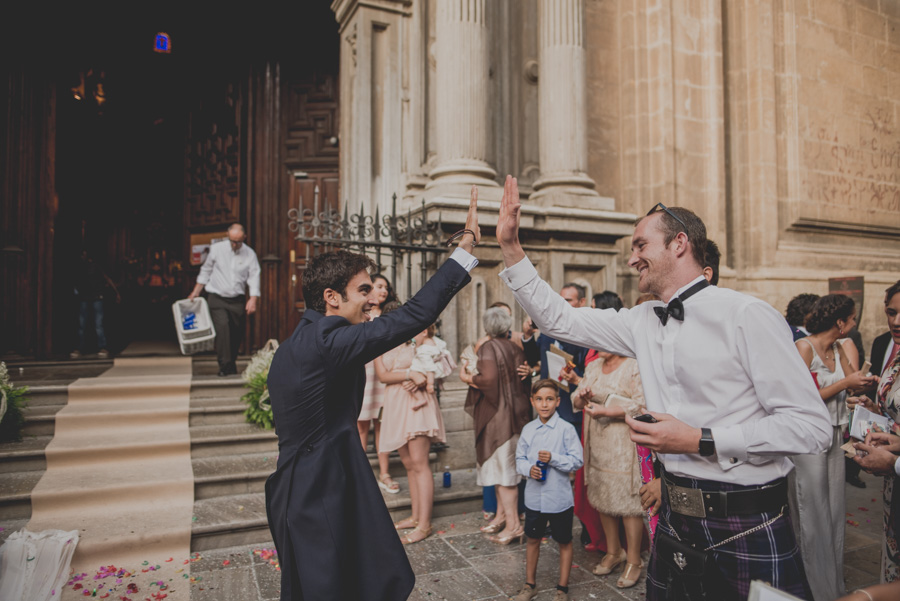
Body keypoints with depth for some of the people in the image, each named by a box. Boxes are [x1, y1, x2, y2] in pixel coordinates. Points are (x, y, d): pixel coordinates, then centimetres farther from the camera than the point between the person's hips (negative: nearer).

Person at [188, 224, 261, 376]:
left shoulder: (250, 254, 2)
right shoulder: (217, 249, 1)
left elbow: (254, 277, -3)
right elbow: (205, 271, 10)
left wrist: (253, 299, -16)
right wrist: (195, 293, 8)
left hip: (238, 300, 2)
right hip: (217, 297, -1)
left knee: (237, 334, 4)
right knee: (222, 327, -20)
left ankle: (232, 365, 22)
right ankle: (225, 367, -17)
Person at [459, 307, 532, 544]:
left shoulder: (488, 348, -13)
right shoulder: (515, 348, 7)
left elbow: (488, 378, -25)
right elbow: (522, 379, 9)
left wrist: (467, 378, -9)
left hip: (497, 414, -8)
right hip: (516, 412, 8)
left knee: (503, 467, -2)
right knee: (503, 465, 16)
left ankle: (513, 523, 4)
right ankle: (501, 514, 26)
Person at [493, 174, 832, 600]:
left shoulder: (745, 316, -15)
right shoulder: (641, 322, 3)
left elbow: (812, 425, -16)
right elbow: (557, 319, 6)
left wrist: (700, 441, -21)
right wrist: (510, 246, 2)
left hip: (746, 529, -5)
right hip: (676, 521, 6)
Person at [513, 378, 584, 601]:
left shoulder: (566, 429, -12)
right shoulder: (528, 430, -1)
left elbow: (577, 460, -12)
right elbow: (520, 458, 6)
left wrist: (553, 458, -24)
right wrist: (528, 469, -14)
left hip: (559, 498, -3)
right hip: (534, 497, 3)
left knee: (564, 542, 13)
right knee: (533, 540, 18)